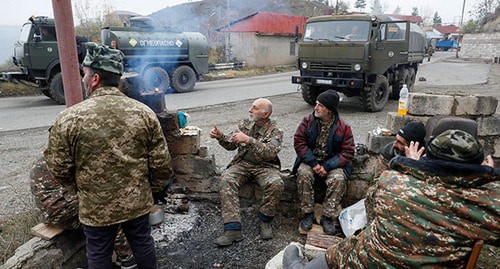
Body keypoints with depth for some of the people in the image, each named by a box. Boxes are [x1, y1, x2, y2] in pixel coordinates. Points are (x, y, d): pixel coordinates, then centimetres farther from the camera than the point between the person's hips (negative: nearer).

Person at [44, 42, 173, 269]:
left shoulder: (69, 118, -16)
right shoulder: (143, 112, -10)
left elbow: (59, 170, -7)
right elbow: (161, 162, -6)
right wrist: (157, 188, 11)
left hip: (95, 207, -1)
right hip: (137, 201, 2)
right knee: (142, 244, 22)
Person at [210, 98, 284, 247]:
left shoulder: (275, 131, -5)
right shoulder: (246, 123, 9)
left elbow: (271, 152, -25)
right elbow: (231, 144, 12)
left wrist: (249, 140, -34)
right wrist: (220, 137, -10)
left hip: (265, 166, -3)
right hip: (242, 163, 3)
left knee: (276, 183, -33)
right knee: (226, 180, -27)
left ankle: (265, 220, -7)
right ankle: (233, 229, -29)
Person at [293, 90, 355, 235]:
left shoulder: (343, 127, -6)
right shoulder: (308, 121, -2)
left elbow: (348, 152, -7)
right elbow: (299, 142, -7)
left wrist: (327, 166, -19)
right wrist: (313, 163, -18)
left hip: (332, 164, -1)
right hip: (310, 161, 1)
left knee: (338, 179, -30)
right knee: (303, 174, -30)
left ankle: (327, 217, -17)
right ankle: (308, 214, -17)